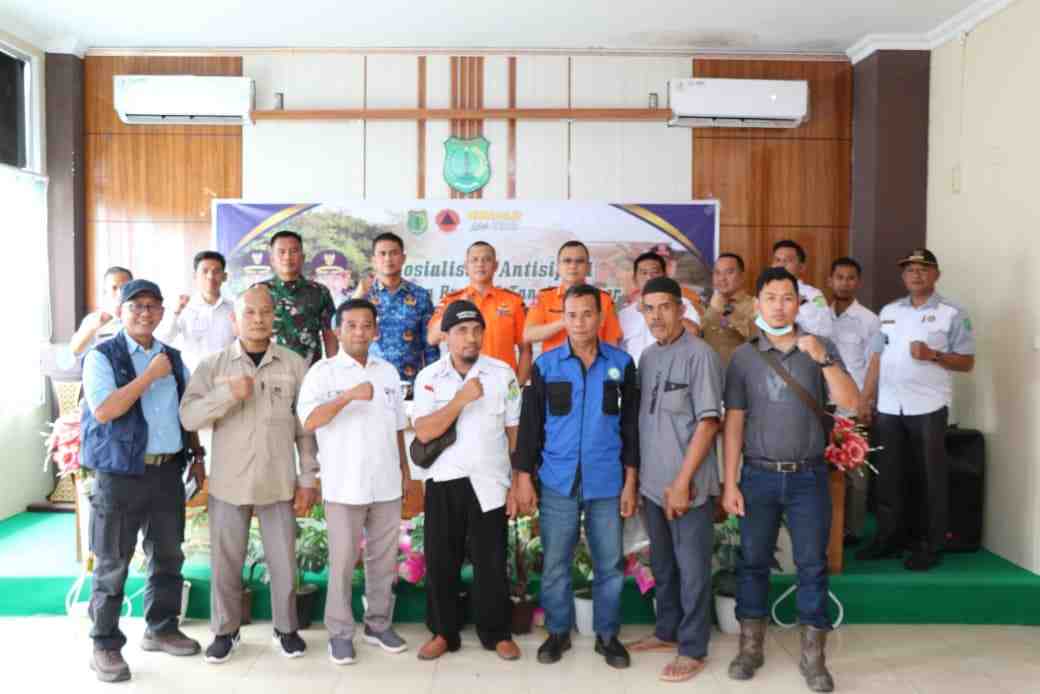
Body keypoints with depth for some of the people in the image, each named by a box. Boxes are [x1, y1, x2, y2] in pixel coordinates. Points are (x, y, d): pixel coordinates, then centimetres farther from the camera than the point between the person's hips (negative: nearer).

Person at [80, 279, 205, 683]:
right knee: (113, 564, 3)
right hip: (120, 474, -5)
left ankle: (160, 628, 30)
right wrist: (150, 375, -17)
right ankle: (105, 645, 17)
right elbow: (103, 410, -19)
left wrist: (196, 458, 14)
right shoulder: (102, 356, -5)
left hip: (168, 471, 5)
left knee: (168, 556, 14)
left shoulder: (173, 358, 12)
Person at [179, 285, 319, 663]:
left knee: (283, 561, 10)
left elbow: (306, 427, 1)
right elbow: (188, 417, -8)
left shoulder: (294, 364, 0)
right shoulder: (212, 365, 1)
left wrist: (308, 478, 0)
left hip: (279, 483, 0)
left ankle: (286, 628, 29)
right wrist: (229, 394, -21)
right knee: (225, 562, 11)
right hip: (228, 483, 0)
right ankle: (225, 630, 31)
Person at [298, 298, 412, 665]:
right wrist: (348, 396, -29)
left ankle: (379, 624, 27)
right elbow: (308, 421, -18)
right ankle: (340, 631, 18)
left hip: (386, 483, 4)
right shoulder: (323, 371, -5)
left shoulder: (388, 371, 10)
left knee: (384, 558, 12)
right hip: (344, 485, -4)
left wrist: (405, 468, 14)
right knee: (342, 560, 4)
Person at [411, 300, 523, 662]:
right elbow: (424, 432, -12)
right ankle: (443, 632, 26)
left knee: (491, 562, 7)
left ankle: (496, 633, 24)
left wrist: (517, 484, -1)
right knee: (440, 561, 9)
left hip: (489, 482, -1)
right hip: (444, 482, 1)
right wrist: (461, 399, -21)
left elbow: (515, 434, 1)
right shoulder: (429, 377, -1)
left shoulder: (503, 373, -2)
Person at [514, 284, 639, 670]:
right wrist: (524, 478, -1)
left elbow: (631, 425, 4)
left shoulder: (622, 363, 2)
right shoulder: (545, 364, 1)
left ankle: (607, 635, 25)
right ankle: (558, 632, 26)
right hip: (557, 481, 0)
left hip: (607, 482, 0)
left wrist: (631, 481, 1)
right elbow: (530, 425, 3)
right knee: (555, 564, 8)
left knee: (609, 564, 8)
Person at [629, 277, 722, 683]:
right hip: (652, 483, 6)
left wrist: (682, 482, -16)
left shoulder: (700, 354, -12)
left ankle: (693, 650, 20)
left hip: (687, 485, -6)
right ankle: (668, 631, 36)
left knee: (692, 569, 6)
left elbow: (708, 422, -15)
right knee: (662, 565, 19)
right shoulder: (647, 356, 8)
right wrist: (640, 476, 10)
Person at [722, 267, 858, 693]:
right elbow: (733, 423, 0)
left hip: (808, 476, 0)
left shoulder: (821, 349, 1)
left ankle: (813, 657, 20)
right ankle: (751, 647, 23)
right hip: (759, 475, 0)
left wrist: (823, 358, -23)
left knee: (812, 565, 6)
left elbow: (850, 403, -9)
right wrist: (729, 483, -4)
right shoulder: (743, 356, 0)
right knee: (753, 562, 8)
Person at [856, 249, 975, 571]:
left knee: (931, 479, 4)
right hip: (889, 407, 4)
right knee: (889, 476, 10)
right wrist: (865, 400, 6)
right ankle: (889, 537, 22)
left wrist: (933, 355, -20)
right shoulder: (889, 311, 12)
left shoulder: (952, 314, -1)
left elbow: (967, 362, -3)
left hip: (928, 408, -4)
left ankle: (930, 545, 15)